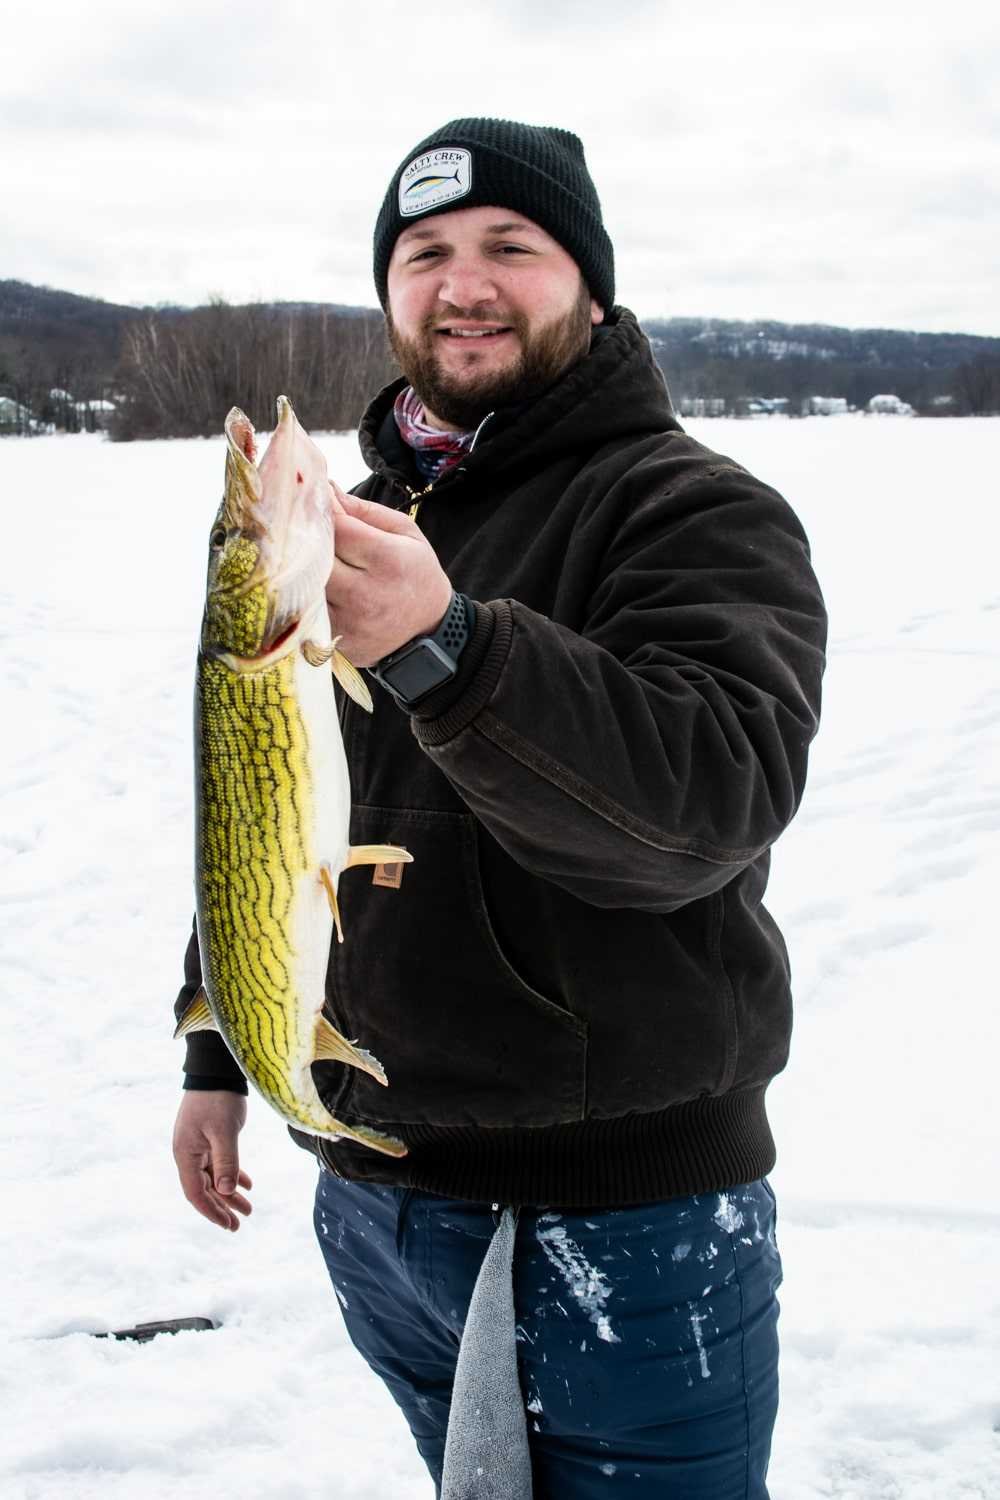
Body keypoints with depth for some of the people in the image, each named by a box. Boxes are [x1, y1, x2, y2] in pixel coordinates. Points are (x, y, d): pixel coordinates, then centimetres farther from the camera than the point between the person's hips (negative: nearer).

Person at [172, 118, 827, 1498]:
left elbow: (712, 801, -29)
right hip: (369, 1198, 6)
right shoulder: (355, 522, 11)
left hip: (624, 1225, -6)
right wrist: (218, 1053, 19)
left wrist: (441, 647, -40)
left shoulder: (700, 512, -11)